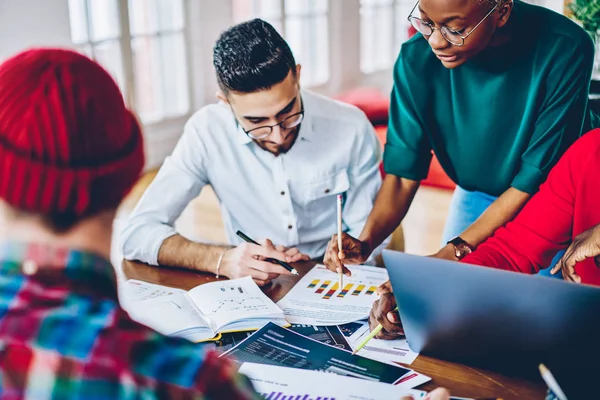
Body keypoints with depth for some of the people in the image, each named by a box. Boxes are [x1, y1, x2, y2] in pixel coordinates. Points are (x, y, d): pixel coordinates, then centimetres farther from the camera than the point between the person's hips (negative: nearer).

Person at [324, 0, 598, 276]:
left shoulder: (564, 50, -31)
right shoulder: (417, 59, -22)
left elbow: (534, 180, -28)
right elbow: (402, 172, -17)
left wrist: (454, 251, -33)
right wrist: (366, 242, -34)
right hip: (476, 195, 3)